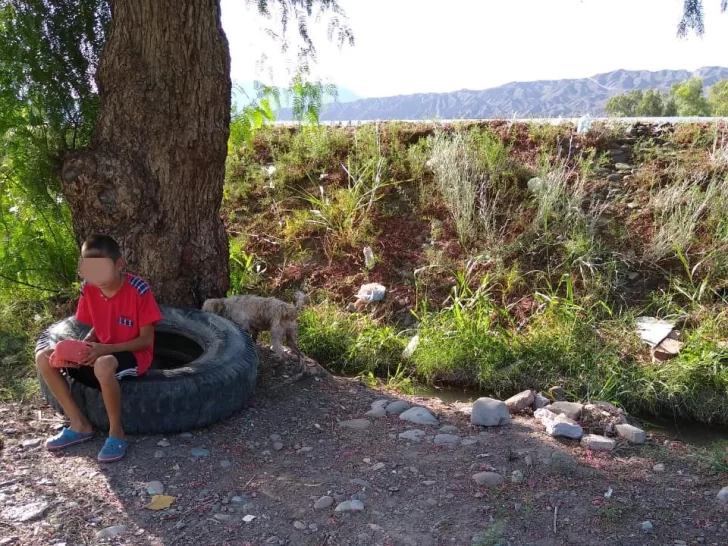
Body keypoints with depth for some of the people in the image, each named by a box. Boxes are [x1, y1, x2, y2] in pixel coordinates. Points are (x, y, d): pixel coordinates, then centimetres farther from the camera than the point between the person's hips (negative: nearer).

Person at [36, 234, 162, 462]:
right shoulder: (88, 288, -4)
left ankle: (116, 432, -17)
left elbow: (146, 339, -17)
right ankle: (80, 425, -2)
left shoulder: (139, 289, -22)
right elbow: (96, 329, 9)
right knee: (44, 358, -10)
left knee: (103, 366, -40)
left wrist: (106, 349, -27)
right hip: (102, 352, 7)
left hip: (135, 354, -7)